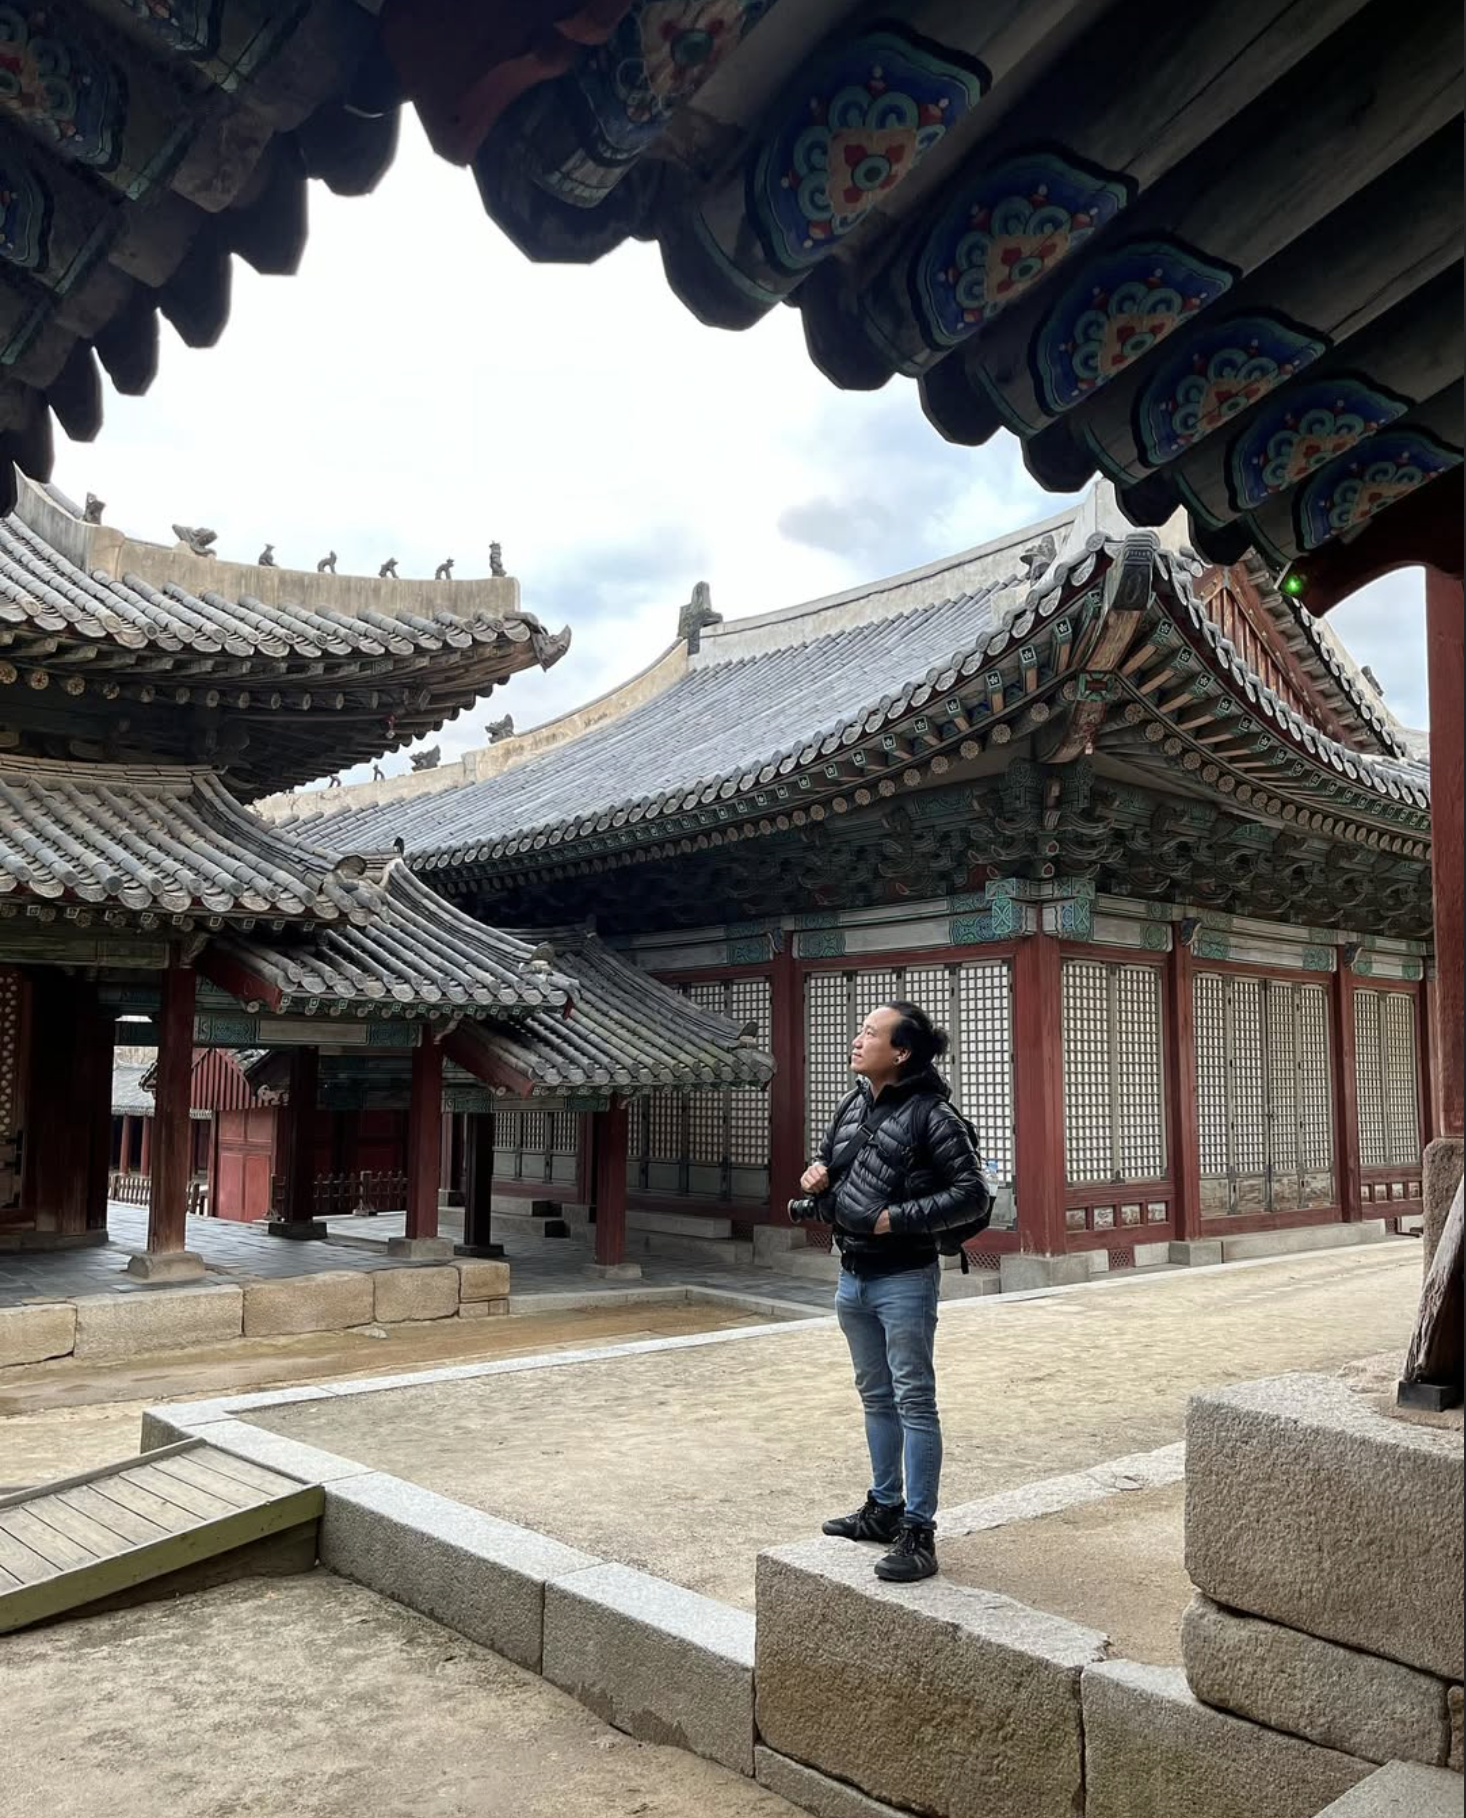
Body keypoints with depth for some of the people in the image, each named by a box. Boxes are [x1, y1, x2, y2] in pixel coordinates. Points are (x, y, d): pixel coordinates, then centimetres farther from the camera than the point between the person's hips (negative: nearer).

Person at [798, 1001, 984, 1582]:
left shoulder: (931, 1114, -14)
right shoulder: (852, 1108, 8)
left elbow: (971, 1193, -15)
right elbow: (829, 1172, 21)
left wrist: (900, 1217, -20)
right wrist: (817, 1180, -2)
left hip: (904, 1279, -8)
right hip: (852, 1277, 8)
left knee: (914, 1404, -1)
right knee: (876, 1399, 19)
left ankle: (918, 1533, 6)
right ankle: (885, 1508, 32)